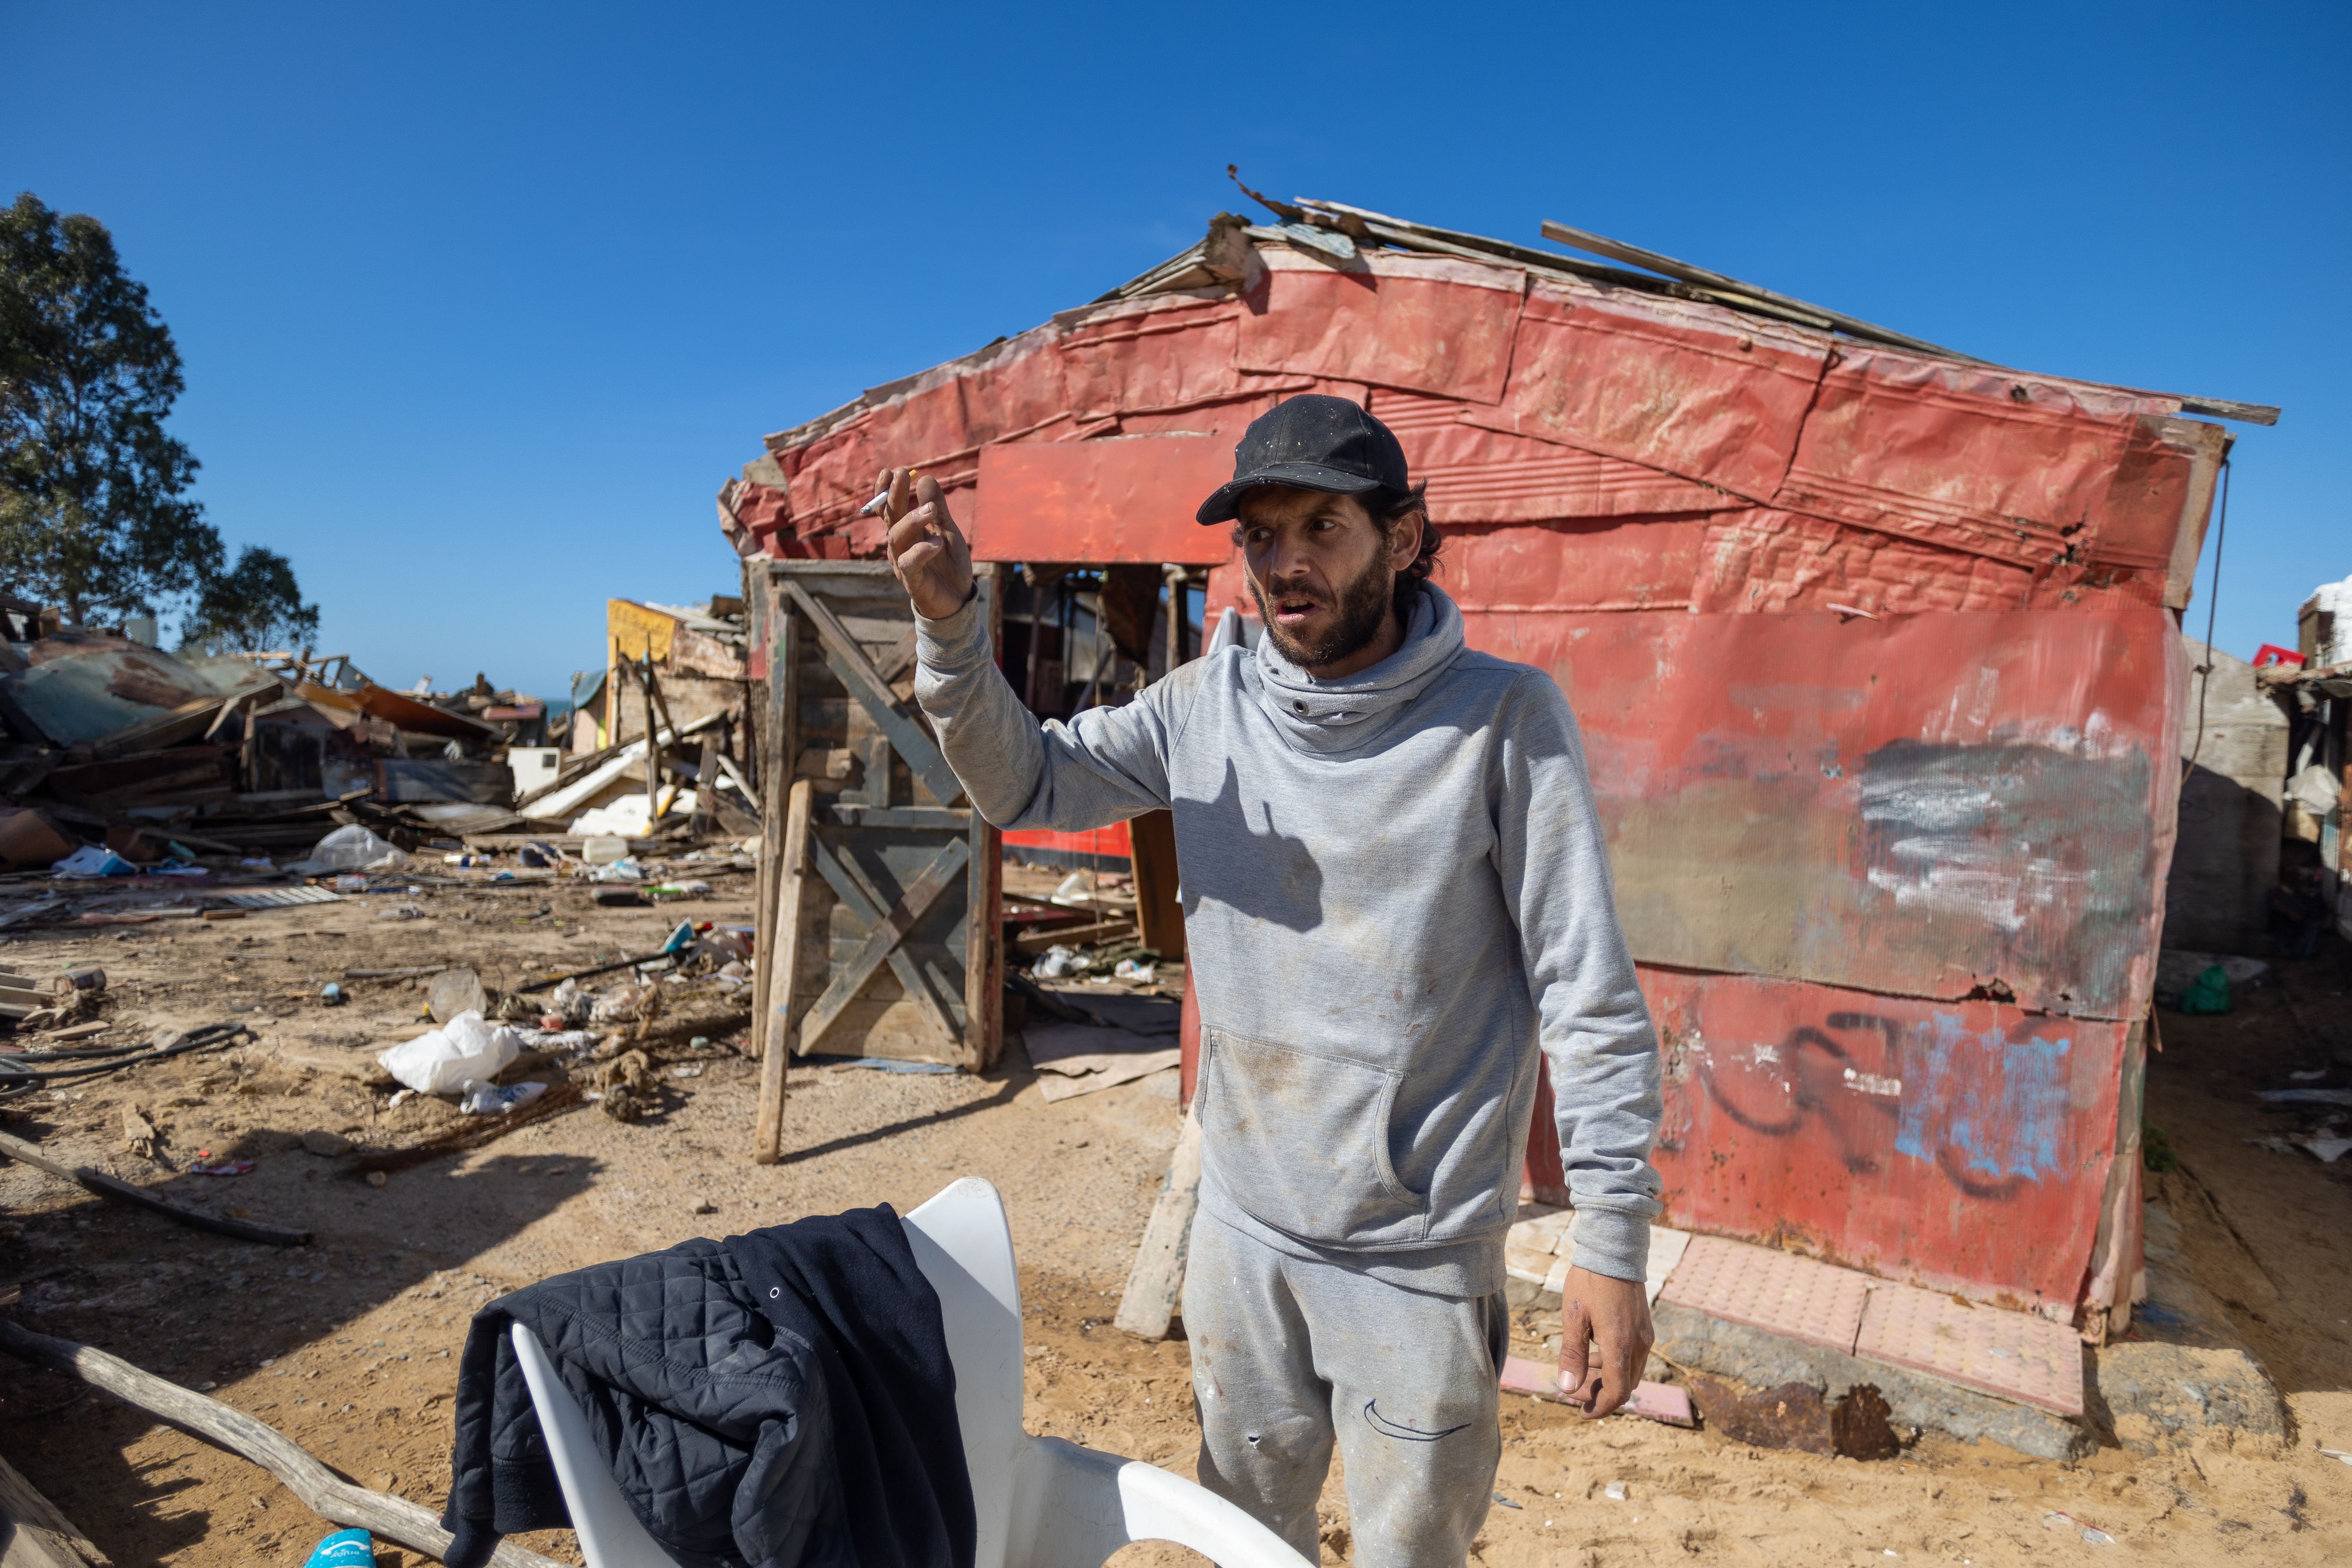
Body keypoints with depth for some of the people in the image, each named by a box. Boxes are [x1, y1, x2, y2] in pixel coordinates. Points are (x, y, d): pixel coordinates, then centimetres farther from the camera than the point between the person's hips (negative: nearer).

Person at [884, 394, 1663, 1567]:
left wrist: (1613, 1242, -13)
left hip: (1420, 1259, -4)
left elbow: (1590, 997, -13)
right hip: (1239, 1230, 4)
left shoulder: (1502, 718, -15)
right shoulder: (1207, 705, -2)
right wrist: (949, 625, -12)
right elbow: (1022, 784, 5)